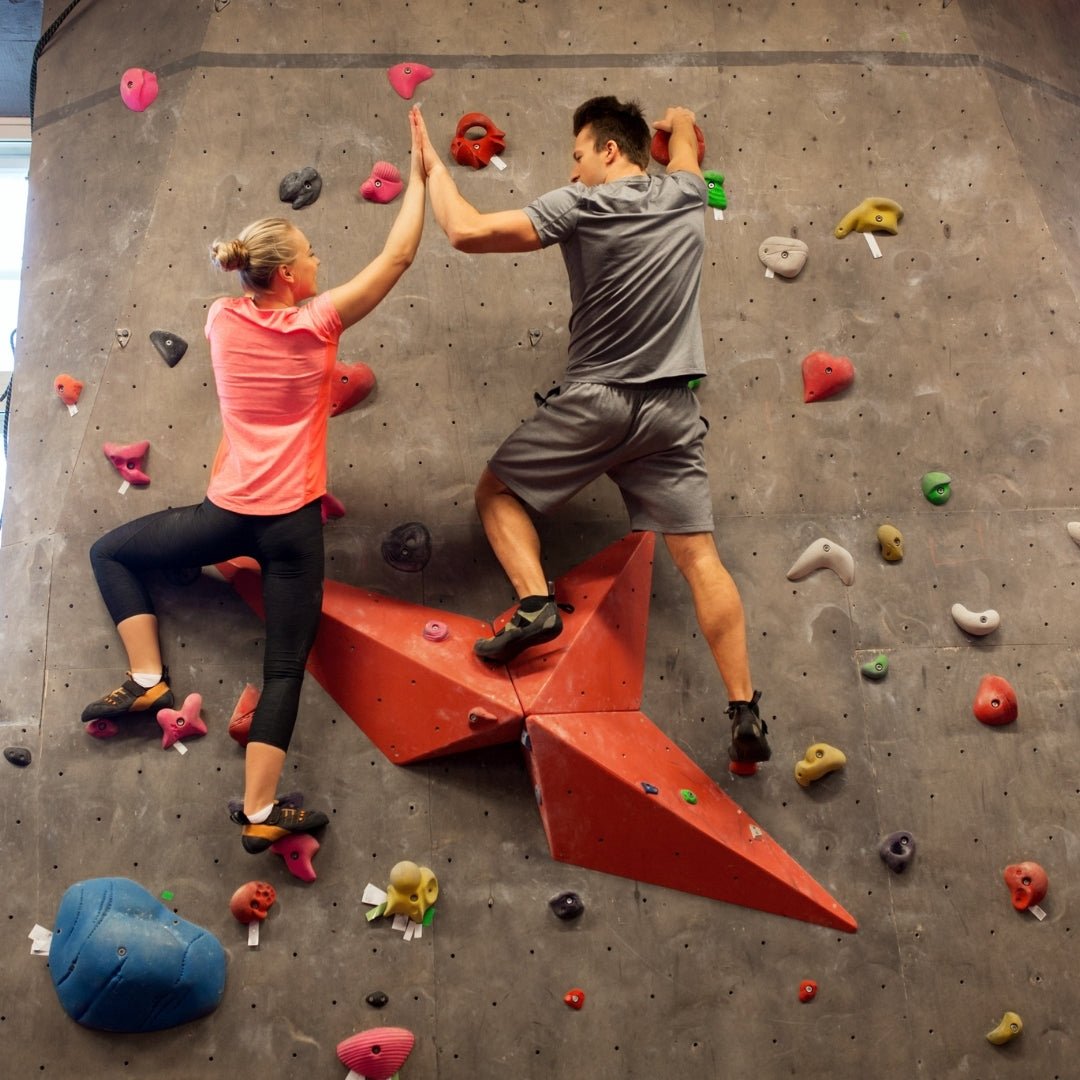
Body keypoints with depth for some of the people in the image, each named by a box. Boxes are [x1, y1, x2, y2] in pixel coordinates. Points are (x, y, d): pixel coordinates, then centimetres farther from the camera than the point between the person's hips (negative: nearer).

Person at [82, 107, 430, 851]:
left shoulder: (223, 320, 0)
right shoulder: (318, 324, -8)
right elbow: (399, 256, -4)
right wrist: (420, 174, 3)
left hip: (226, 511, 2)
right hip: (291, 523, -2)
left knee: (112, 552, 27)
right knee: (285, 670, 5)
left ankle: (147, 679, 17)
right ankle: (261, 815, 4)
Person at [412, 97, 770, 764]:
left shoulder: (581, 205, -6)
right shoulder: (686, 196, 9)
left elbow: (467, 231, -12)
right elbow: (681, 125, 34)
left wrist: (435, 168, 3)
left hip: (593, 401, -4)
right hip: (672, 408, 5)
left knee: (498, 491, 15)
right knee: (699, 554, 3)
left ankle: (537, 603, -6)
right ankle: (746, 713, -1)